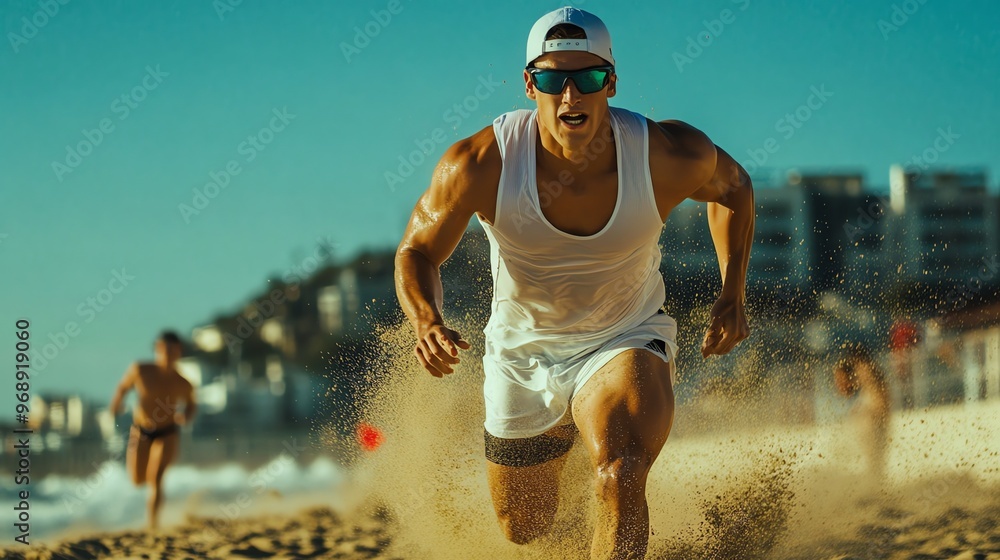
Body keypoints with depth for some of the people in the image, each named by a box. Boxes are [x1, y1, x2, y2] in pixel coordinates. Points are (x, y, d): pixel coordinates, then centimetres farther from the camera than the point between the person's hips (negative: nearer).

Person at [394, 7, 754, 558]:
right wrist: (426, 321, -31)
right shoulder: (481, 164, -27)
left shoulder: (669, 155, -25)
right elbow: (417, 251, -11)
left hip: (626, 342, -2)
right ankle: (560, 434, 57)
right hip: (521, 352, 2)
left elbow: (731, 186, 0)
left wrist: (732, 293, -6)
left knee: (620, 478, -34)